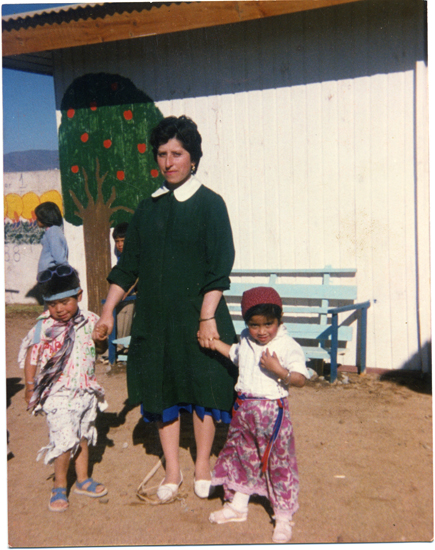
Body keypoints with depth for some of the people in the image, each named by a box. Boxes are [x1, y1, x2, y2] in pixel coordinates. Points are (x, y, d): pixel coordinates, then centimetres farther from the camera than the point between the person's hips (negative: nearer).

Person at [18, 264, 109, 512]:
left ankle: (83, 480, 34)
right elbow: (32, 355, -5)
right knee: (65, 439, -10)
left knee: (83, 437, 16)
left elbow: (99, 350, 13)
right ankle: (59, 487, 10)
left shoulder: (89, 320, -1)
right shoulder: (45, 327, -12)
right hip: (59, 393, -4)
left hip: (86, 391, 5)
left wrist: (101, 340, -9)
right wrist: (30, 386, -5)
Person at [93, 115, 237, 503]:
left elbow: (219, 267, -10)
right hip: (153, 318, 4)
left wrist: (207, 316, -17)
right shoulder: (147, 209, 10)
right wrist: (108, 311, 7)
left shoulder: (209, 204, -4)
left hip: (196, 316, -4)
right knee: (161, 394, 11)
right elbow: (128, 266, 12)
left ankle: (203, 466, 25)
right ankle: (172, 471, 26)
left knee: (201, 392, 6)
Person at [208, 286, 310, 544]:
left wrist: (278, 370, -32)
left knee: (279, 462, 1)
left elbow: (300, 379, -19)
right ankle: (238, 506, 36)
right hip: (244, 408, 6)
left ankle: (284, 518, 15)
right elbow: (233, 353, 29)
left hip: (273, 411, -6)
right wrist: (213, 341, 23)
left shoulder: (288, 346, -13)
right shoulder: (246, 340, 7)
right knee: (241, 456, 18)